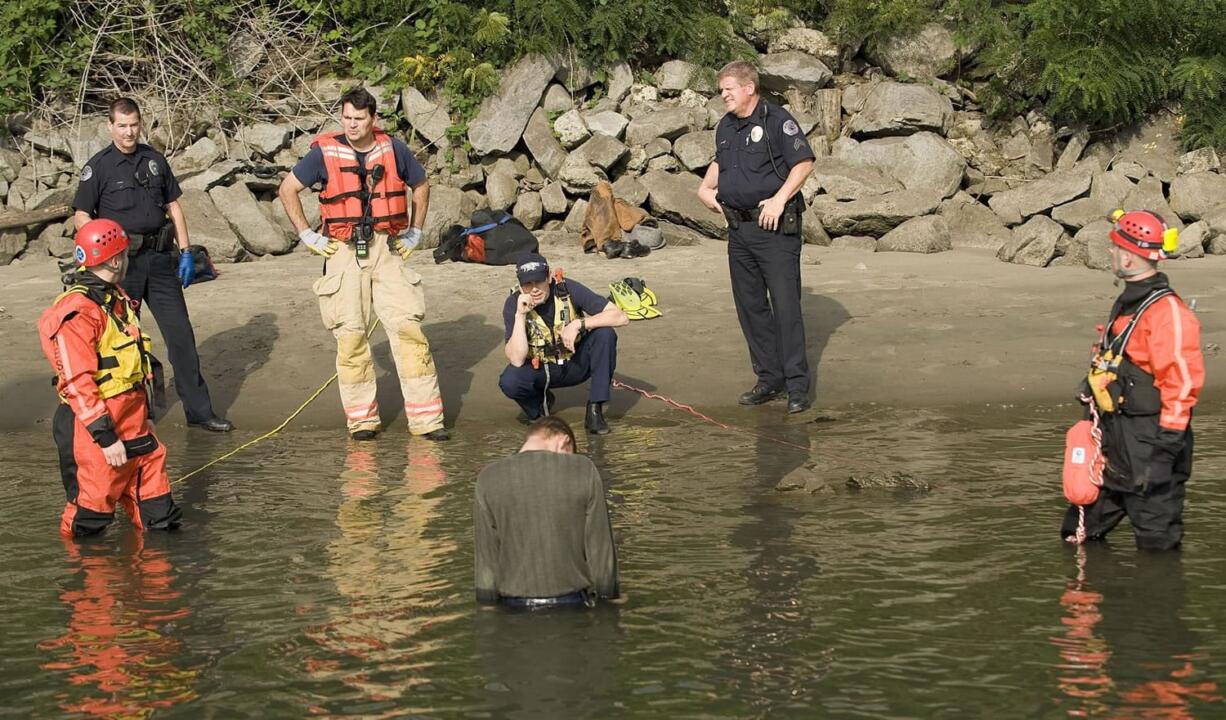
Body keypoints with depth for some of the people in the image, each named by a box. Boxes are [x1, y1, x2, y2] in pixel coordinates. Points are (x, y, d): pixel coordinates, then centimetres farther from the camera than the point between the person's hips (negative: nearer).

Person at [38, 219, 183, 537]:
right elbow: (78, 382, -22)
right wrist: (105, 436, -23)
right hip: (96, 424, -9)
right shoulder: (77, 313, -20)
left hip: (132, 419, 9)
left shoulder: (116, 299, 13)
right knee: (95, 499, 1)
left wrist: (143, 414, 23)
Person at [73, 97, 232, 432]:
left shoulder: (155, 160, 10)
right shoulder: (99, 167, -3)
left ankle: (199, 409, 5)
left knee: (180, 332, 2)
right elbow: (81, 215, -4)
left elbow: (173, 206, 15)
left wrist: (185, 252, 8)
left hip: (160, 258, 4)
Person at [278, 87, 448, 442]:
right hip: (344, 250, -1)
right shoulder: (326, 152, -2)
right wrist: (307, 235, 2)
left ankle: (426, 419, -5)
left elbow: (421, 186, 20)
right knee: (350, 334, -2)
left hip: (388, 249, 1)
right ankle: (361, 419, 8)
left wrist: (415, 232, 14)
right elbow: (287, 189, 7)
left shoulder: (392, 149, 3)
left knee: (408, 327, -7)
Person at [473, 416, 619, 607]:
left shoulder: (488, 479, -2)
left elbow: (486, 554, 2)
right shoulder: (584, 471, -5)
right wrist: (607, 596, 11)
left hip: (515, 604, 1)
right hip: (572, 598, -1)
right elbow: (600, 546, 0)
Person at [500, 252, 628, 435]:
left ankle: (595, 410, -18)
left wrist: (578, 324, -33)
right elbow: (516, 360, -28)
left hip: (577, 363, 1)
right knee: (509, 381, -31)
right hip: (540, 369, -1)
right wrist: (520, 315, -34)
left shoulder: (568, 289, -20)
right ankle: (540, 402, 5)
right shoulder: (513, 304, -19)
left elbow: (621, 317, -25)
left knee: (605, 334, -27)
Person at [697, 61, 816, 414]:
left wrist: (779, 200, -20)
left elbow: (804, 162, -13)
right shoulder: (726, 127, 15)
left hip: (775, 229, -8)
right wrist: (706, 188, 17)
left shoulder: (777, 120, -9)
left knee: (786, 305, -8)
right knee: (750, 306, 9)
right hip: (739, 229, 8)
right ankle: (769, 379, 18)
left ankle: (797, 385, -5)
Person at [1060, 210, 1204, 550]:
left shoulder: (1167, 311, -20)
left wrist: (1170, 433, -22)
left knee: (1157, 541, 0)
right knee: (1080, 534, 16)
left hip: (1150, 442, -10)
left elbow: (1184, 377, -23)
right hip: (1117, 433, 10)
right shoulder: (1129, 302, 13)